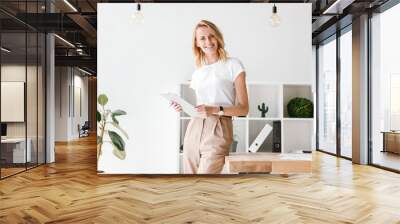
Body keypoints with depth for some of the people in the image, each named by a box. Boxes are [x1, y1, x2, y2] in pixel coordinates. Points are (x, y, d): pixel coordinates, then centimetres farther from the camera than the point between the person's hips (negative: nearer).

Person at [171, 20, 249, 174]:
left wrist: (215, 110, -17)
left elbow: (243, 108, -3)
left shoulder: (233, 65, 1)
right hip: (194, 129, 5)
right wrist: (183, 107, 3)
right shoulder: (197, 72, 17)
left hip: (218, 130, -5)